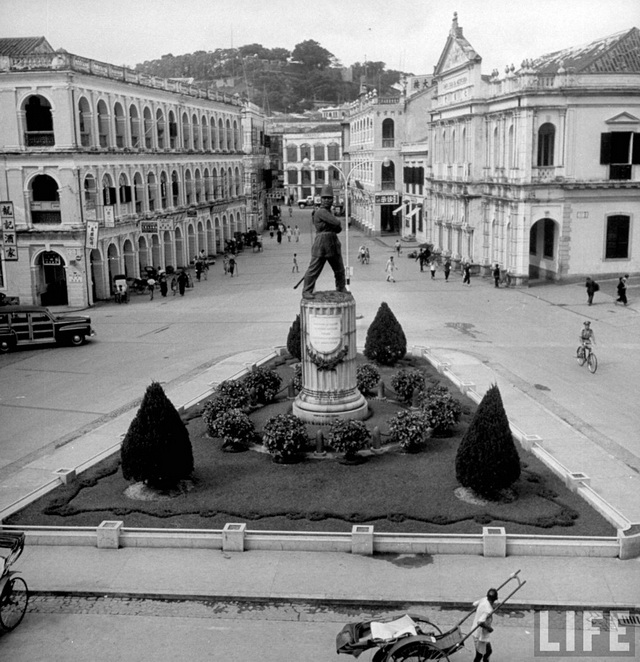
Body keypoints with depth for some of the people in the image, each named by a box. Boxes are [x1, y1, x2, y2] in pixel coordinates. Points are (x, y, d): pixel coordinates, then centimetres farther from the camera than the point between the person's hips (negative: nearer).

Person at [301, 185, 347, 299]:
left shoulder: (327, 212, 17)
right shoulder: (321, 212, -14)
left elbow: (338, 229, 19)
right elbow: (337, 223, -19)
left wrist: (337, 227, 0)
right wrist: (338, 225, 1)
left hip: (333, 245, 9)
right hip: (321, 245, -9)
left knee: (339, 269, 18)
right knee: (314, 269, -6)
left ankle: (341, 288, 34)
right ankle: (307, 292, 0)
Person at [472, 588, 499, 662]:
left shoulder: (483, 600, -9)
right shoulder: (488, 610, -34)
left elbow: (475, 604, 11)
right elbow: (480, 622, -42)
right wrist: (489, 628, -24)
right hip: (480, 636, -8)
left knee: (488, 651, 24)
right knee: (479, 655, 9)